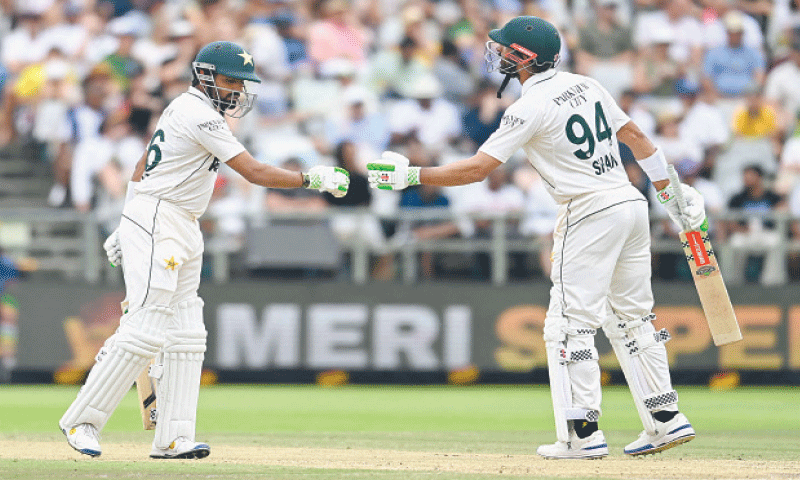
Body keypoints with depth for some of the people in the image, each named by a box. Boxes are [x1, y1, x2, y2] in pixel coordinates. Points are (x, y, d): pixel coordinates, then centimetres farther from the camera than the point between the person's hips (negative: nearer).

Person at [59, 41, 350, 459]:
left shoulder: (183, 108, 15)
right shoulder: (201, 117, -16)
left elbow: (143, 165, 21)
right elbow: (254, 173, -20)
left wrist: (127, 226, 23)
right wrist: (312, 179, -14)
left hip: (181, 233, 11)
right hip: (157, 227, -11)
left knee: (185, 334, 5)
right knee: (145, 331, -14)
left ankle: (172, 439, 1)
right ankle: (80, 421, -8)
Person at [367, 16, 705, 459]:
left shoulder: (530, 107, -12)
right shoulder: (585, 85, 12)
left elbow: (476, 169, -16)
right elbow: (634, 135, 15)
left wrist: (411, 175, -12)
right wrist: (673, 194, 21)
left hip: (591, 215, -8)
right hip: (632, 206, 8)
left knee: (570, 325, -3)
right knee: (631, 318, 16)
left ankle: (583, 434, -7)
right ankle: (666, 421, 15)